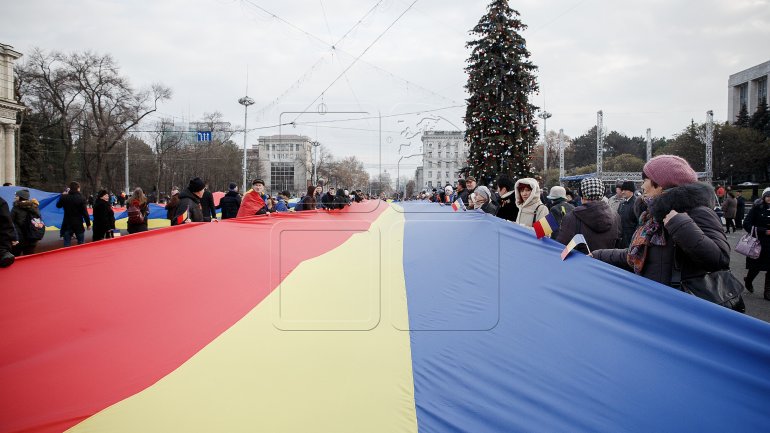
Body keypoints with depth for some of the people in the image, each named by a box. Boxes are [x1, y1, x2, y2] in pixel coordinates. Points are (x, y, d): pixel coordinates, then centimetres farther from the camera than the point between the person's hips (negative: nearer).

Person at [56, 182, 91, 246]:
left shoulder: (64, 197, -3)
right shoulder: (81, 198, -12)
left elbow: (58, 205, 17)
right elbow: (85, 212, -13)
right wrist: (88, 223, -6)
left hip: (67, 224, 3)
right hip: (78, 224, -3)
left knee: (67, 244, 7)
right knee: (81, 244, 11)